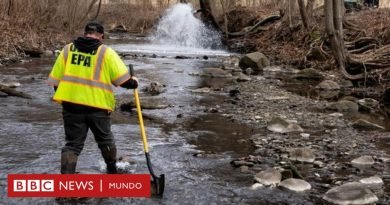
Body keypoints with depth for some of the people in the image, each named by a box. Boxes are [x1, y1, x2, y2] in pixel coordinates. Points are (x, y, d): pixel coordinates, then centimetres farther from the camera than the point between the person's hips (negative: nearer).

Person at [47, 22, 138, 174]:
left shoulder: (67, 50, 7)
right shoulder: (106, 52, -4)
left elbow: (55, 80, 9)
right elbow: (122, 79, -6)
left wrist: (63, 96, 23)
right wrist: (133, 82, 14)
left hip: (71, 105, 2)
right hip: (98, 106, -1)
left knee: (72, 144, 9)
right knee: (105, 140, 20)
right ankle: (112, 170, 39)